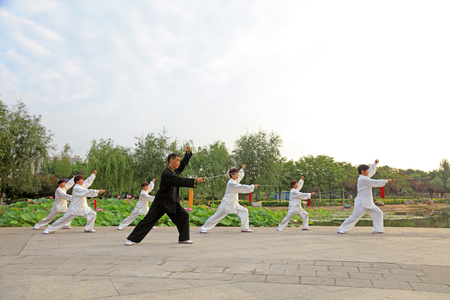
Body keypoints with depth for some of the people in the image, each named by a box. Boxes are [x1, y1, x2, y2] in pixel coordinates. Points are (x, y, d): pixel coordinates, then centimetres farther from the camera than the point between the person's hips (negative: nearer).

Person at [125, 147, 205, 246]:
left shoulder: (176, 170, 5)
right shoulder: (166, 174, -23)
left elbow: (184, 163, 16)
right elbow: (180, 182, -31)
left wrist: (189, 152, -1)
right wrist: (195, 181, -30)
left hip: (173, 203, 8)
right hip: (161, 203, -8)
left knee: (184, 215, -1)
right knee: (148, 220, -5)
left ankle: (183, 238, 11)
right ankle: (132, 239, 7)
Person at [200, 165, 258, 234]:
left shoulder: (235, 180, 9)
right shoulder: (231, 183, -19)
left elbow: (240, 176, 29)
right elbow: (243, 188, -23)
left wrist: (242, 169, 16)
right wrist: (253, 187, -19)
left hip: (234, 204, 9)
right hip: (227, 204, -9)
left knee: (244, 211, 2)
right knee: (216, 216, -5)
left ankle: (244, 228, 9)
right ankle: (203, 229, 5)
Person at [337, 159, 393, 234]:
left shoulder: (364, 177, 12)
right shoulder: (363, 179, -17)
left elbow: (372, 171, 25)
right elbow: (376, 183, -16)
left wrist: (375, 163, 13)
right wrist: (387, 181, -8)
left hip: (368, 203, 10)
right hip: (362, 203, -10)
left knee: (378, 213, 7)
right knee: (354, 217, -10)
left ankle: (377, 229, 13)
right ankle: (341, 229, -3)